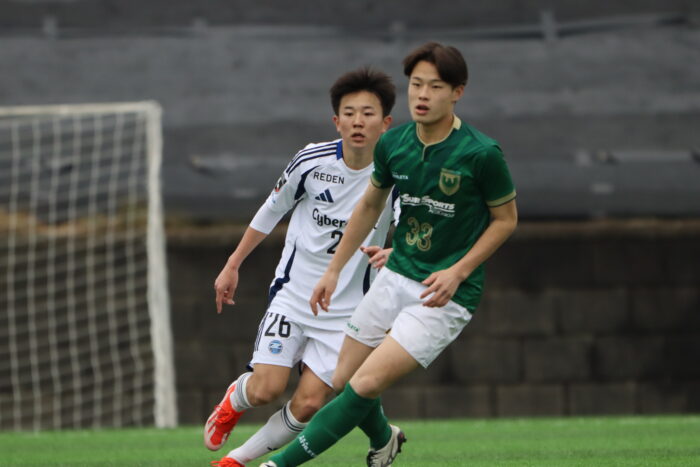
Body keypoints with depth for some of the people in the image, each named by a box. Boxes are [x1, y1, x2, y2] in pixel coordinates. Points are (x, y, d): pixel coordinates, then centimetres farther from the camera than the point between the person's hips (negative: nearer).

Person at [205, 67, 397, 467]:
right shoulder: (312, 161, -8)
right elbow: (271, 212, 8)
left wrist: (393, 253, -43)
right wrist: (233, 265, 13)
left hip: (346, 309, 0)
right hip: (293, 294, 0)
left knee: (310, 403, -9)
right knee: (267, 388, -12)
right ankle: (234, 400, 25)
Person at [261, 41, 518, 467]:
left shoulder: (481, 154, -18)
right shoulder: (393, 144, -2)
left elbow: (506, 219, -5)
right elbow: (370, 205, 16)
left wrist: (457, 272, -15)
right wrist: (334, 270, 15)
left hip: (445, 294, -6)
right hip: (397, 276, 6)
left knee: (365, 385, -16)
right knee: (342, 381, 10)